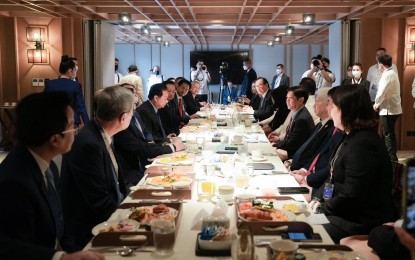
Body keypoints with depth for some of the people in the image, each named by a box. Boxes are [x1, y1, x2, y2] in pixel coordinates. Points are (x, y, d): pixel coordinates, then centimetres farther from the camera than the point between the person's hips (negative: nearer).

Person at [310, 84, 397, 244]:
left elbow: (351, 196, -25)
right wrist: (317, 199, 3)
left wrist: (321, 210, -12)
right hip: (345, 212, 10)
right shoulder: (352, 138, 12)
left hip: (363, 221, -10)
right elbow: (334, 177, 18)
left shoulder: (363, 144, -22)